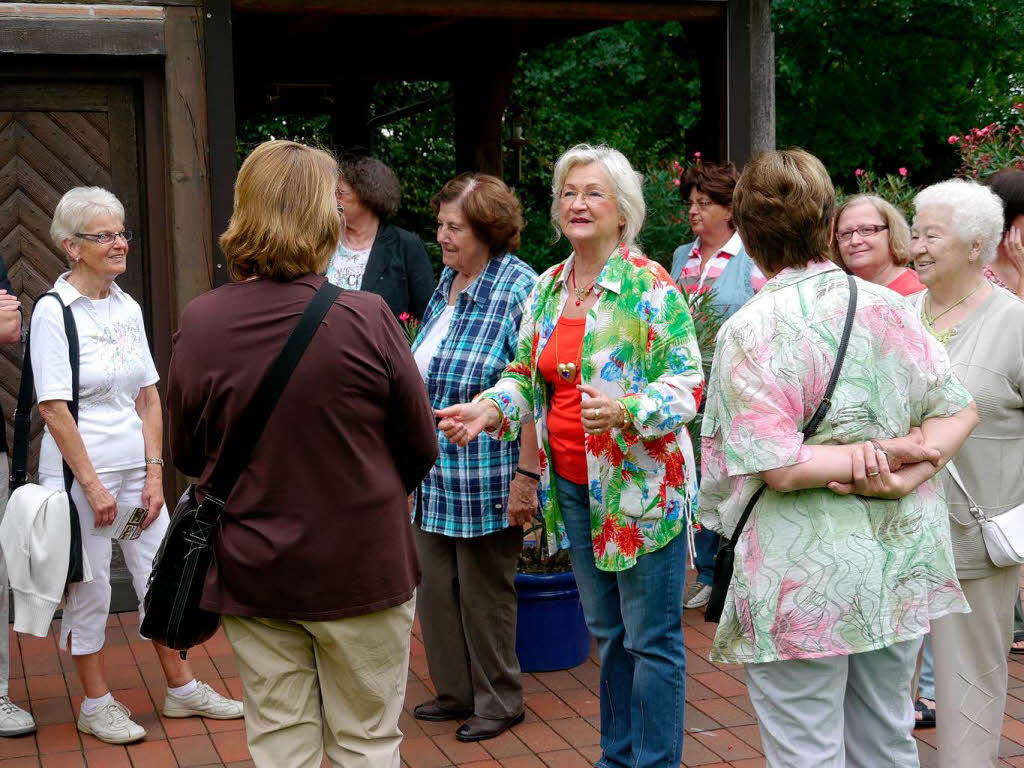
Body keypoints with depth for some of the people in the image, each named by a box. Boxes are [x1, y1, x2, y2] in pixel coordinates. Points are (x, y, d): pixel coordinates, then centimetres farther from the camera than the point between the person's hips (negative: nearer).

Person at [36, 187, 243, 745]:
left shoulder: (128, 307, 7)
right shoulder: (54, 311, -11)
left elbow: (149, 397, 9)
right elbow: (53, 408, -14)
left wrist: (154, 474, 2)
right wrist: (91, 484, -15)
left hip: (135, 466, 6)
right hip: (78, 472, -6)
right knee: (89, 589, 4)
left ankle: (181, 688, 25)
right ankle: (96, 705, 19)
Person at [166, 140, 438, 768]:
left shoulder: (199, 324, -10)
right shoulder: (367, 319, -17)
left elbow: (187, 456, 3)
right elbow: (422, 450, -6)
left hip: (251, 575, 3)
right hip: (363, 568, -2)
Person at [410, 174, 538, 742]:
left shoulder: (518, 290, -15)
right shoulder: (447, 281, 10)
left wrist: (526, 476, -21)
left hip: (486, 478, -7)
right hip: (434, 476, 7)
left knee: (484, 591, 6)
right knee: (435, 584, 13)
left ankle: (498, 702, 24)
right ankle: (454, 691, 30)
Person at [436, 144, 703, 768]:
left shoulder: (650, 286, -11)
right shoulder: (546, 289, 10)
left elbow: (688, 380, -14)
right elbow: (526, 373, 15)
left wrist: (626, 411, -30)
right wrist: (490, 409, -4)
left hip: (641, 483, -7)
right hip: (572, 485, 7)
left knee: (651, 639, 0)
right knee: (607, 634, 18)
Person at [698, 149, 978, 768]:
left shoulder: (749, 332, -15)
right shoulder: (886, 307, 1)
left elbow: (779, 468, -20)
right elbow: (959, 409, 3)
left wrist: (880, 453, -11)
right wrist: (900, 476, -10)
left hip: (807, 577, -5)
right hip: (900, 561, 6)